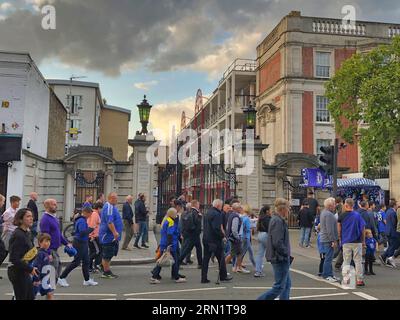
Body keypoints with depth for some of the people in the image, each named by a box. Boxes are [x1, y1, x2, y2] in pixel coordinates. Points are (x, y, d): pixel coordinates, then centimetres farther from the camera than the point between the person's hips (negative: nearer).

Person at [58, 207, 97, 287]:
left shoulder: (83, 220, 12)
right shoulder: (81, 221, -19)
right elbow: (82, 232, -29)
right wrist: (91, 229, -18)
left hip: (83, 243, 10)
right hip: (79, 243, -10)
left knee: (86, 261, 12)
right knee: (76, 262, -4)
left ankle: (87, 280, 19)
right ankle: (62, 278, 4)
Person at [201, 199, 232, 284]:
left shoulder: (207, 213, 13)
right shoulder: (217, 214, -16)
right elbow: (217, 228, -23)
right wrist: (222, 236, -11)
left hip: (206, 239, 8)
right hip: (215, 240, -8)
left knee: (205, 259, 8)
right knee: (221, 258, 7)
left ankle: (204, 278, 8)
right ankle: (223, 276, 17)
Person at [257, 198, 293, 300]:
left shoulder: (276, 219, 12)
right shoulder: (278, 221, -20)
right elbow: (277, 243, -26)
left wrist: (287, 255, 13)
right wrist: (286, 254, -13)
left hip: (281, 259, 10)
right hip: (280, 259, -10)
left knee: (287, 284, 16)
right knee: (279, 287, -2)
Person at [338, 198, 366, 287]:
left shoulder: (341, 216, -3)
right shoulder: (358, 215, -2)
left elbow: (339, 230, -1)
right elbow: (363, 229, 1)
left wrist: (340, 239, 13)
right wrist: (363, 241, 10)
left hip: (346, 242, 0)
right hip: (357, 242, 0)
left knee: (346, 262, 9)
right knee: (358, 261, 7)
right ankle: (359, 280, 8)